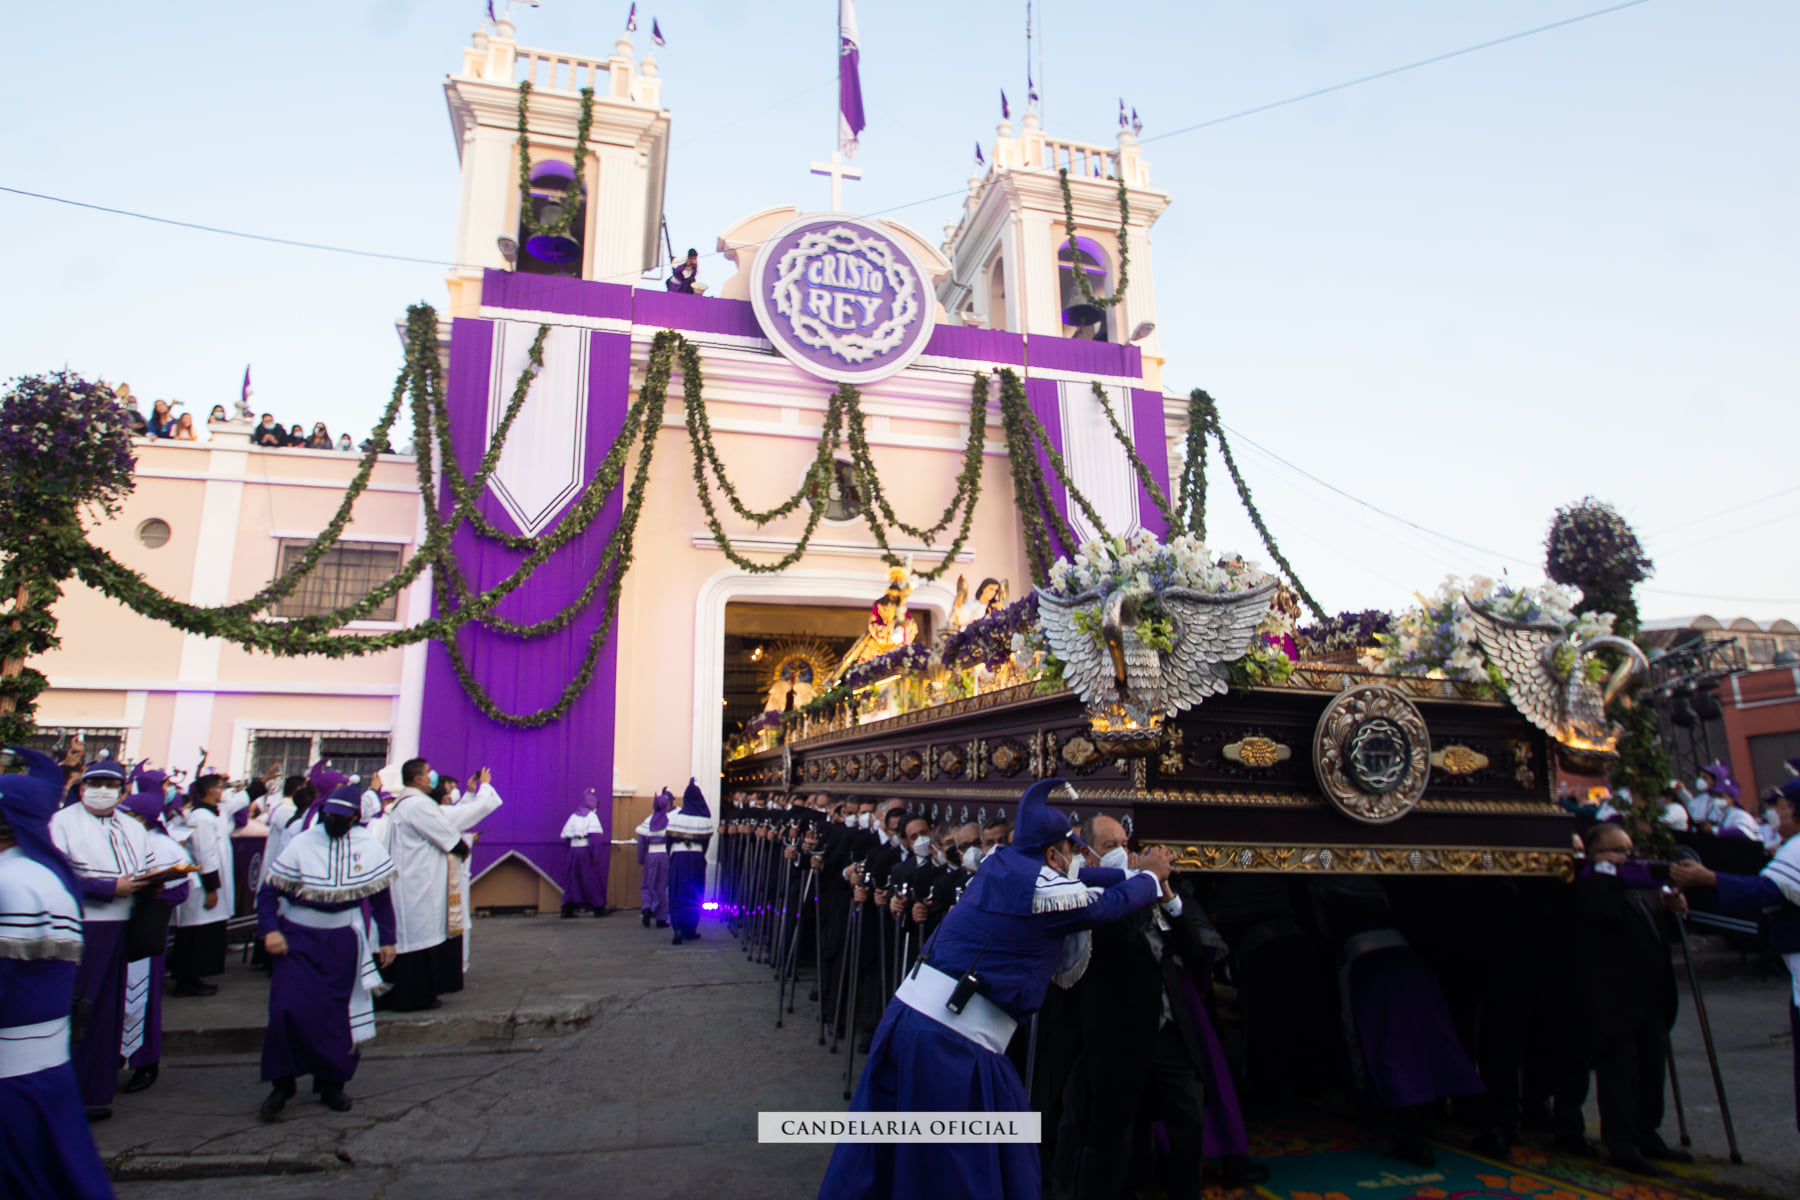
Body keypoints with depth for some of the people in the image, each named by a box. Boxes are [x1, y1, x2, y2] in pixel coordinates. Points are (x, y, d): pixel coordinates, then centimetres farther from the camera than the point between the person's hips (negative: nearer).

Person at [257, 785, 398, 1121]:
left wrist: (387, 939, 6)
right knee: (289, 1009, -11)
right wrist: (270, 930, -18)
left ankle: (331, 1083, 22)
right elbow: (269, 891, -4)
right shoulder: (301, 844, -8)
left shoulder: (369, 848, -2)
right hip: (298, 939, -1)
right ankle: (282, 1083, 9)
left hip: (342, 942, 2)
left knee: (338, 1014, 6)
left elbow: (381, 896, 7)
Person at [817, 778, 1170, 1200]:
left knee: (877, 1153, 18)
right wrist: (1152, 875, 23)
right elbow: (1114, 903, 5)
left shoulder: (999, 862, 11)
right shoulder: (1045, 887, -9)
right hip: (955, 1039, -8)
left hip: (906, 1009, 8)